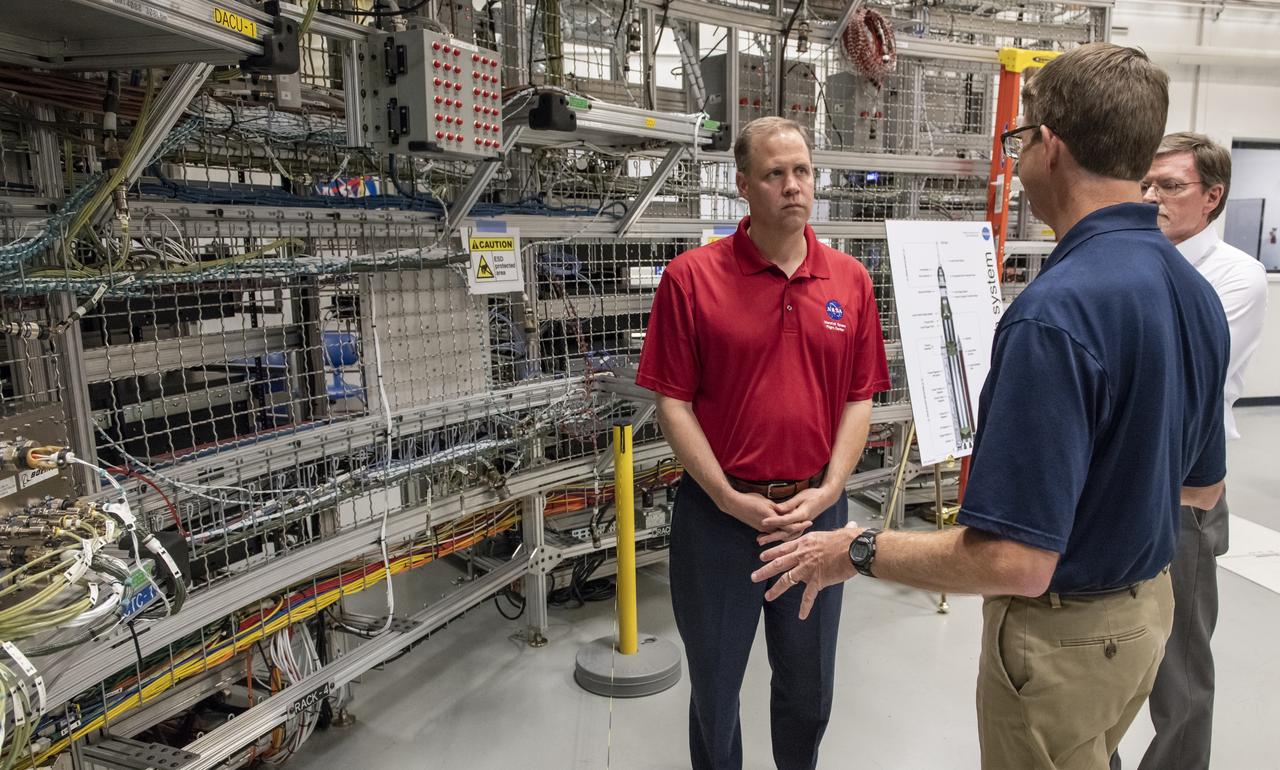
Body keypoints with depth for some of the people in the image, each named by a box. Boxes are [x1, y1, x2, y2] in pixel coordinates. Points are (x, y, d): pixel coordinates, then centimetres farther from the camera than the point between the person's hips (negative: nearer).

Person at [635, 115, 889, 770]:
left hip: (817, 511, 3)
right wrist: (732, 500, -13)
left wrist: (826, 492, -8)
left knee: (808, 688, 20)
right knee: (714, 685, 17)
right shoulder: (691, 277, -8)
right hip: (718, 513, -2)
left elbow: (859, 399, 3)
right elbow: (673, 403, -8)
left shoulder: (849, 280, 1)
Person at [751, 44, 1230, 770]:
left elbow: (1017, 563, -32)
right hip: (1148, 607, 8)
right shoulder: (1197, 291, -2)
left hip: (1065, 633, -8)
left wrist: (858, 551, -20)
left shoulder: (1057, 309, -31)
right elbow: (1203, 486, 9)